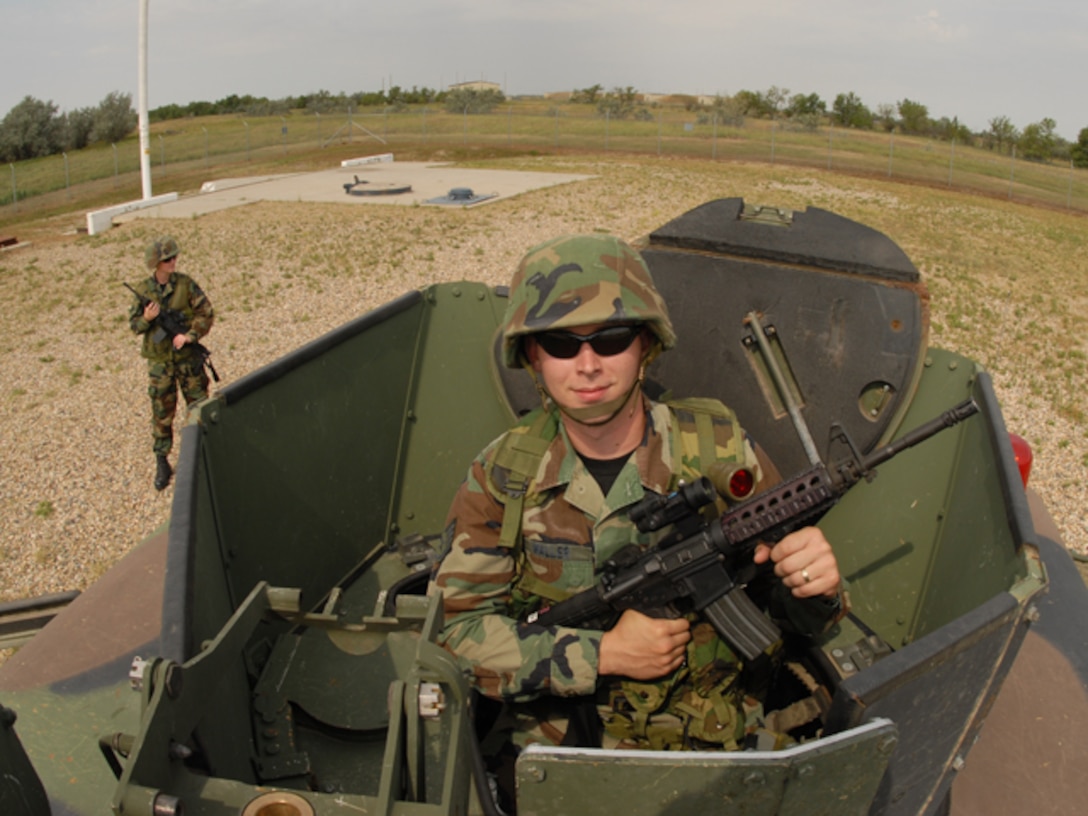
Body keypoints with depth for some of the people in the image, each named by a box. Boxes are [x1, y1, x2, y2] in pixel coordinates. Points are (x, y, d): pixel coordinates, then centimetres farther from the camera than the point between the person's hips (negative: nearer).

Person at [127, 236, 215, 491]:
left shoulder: (185, 283, -6)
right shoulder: (143, 290, -4)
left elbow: (206, 313, -7)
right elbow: (133, 324, 2)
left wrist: (189, 336, -19)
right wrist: (146, 319, -20)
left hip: (187, 356, 0)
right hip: (159, 360, 0)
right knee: (162, 412, 5)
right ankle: (162, 463, 18)